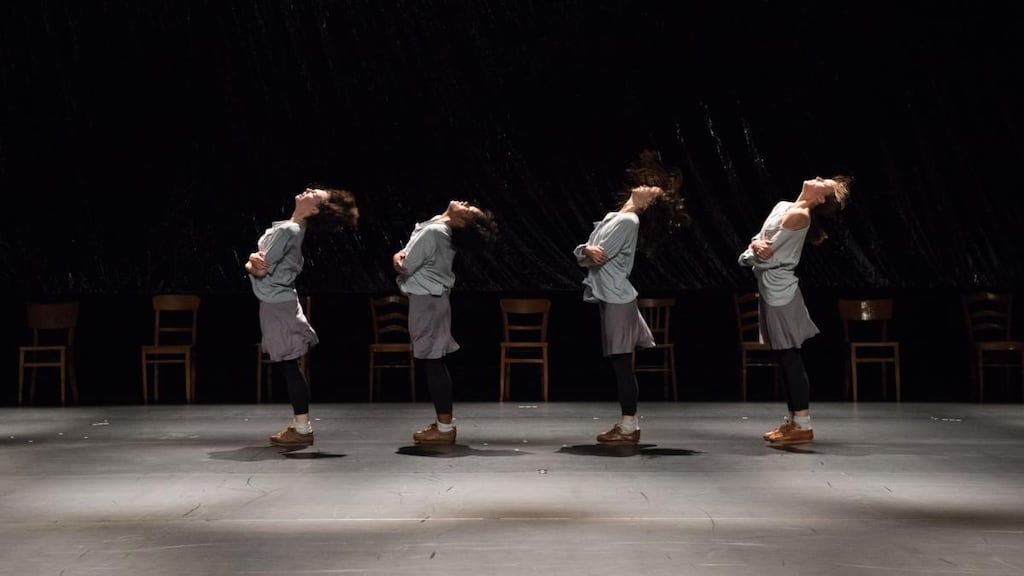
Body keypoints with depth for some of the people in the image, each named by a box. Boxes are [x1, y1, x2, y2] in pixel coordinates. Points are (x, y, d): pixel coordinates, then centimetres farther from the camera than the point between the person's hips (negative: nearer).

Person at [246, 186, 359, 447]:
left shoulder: (285, 231, -18)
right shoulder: (294, 229, 11)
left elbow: (261, 269, -20)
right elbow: (260, 261, 13)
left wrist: (251, 265, -2)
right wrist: (255, 262, -6)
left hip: (277, 305, -9)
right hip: (280, 301, 9)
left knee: (288, 366, -5)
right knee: (284, 366, 14)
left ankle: (303, 429, -1)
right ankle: (299, 424, 21)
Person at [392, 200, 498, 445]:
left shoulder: (432, 232, -22)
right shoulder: (443, 230, 7)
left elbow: (405, 268, -19)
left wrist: (398, 258, 3)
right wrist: (401, 255, -6)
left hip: (425, 300, -10)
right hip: (433, 298, 10)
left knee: (431, 361, -6)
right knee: (434, 361, 13)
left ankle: (445, 428, -3)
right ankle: (442, 422, 19)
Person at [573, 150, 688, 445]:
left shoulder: (627, 221, -13)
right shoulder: (614, 217, 15)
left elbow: (595, 257, -19)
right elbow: (585, 254, 6)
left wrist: (587, 253, 0)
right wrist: (588, 251, -14)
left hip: (616, 299, -9)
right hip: (610, 298, 9)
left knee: (621, 363, -6)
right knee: (619, 364, 12)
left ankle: (628, 427, -1)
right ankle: (629, 424, 17)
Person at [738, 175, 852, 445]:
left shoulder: (798, 215, -16)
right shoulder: (783, 206, 12)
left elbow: (765, 255, -16)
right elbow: (761, 241, 14)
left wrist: (752, 251, 3)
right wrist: (755, 244, -7)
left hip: (779, 290, -9)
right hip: (771, 289, 9)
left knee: (789, 357, -6)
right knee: (785, 358, 12)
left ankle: (803, 425, -1)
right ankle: (792, 420, 19)